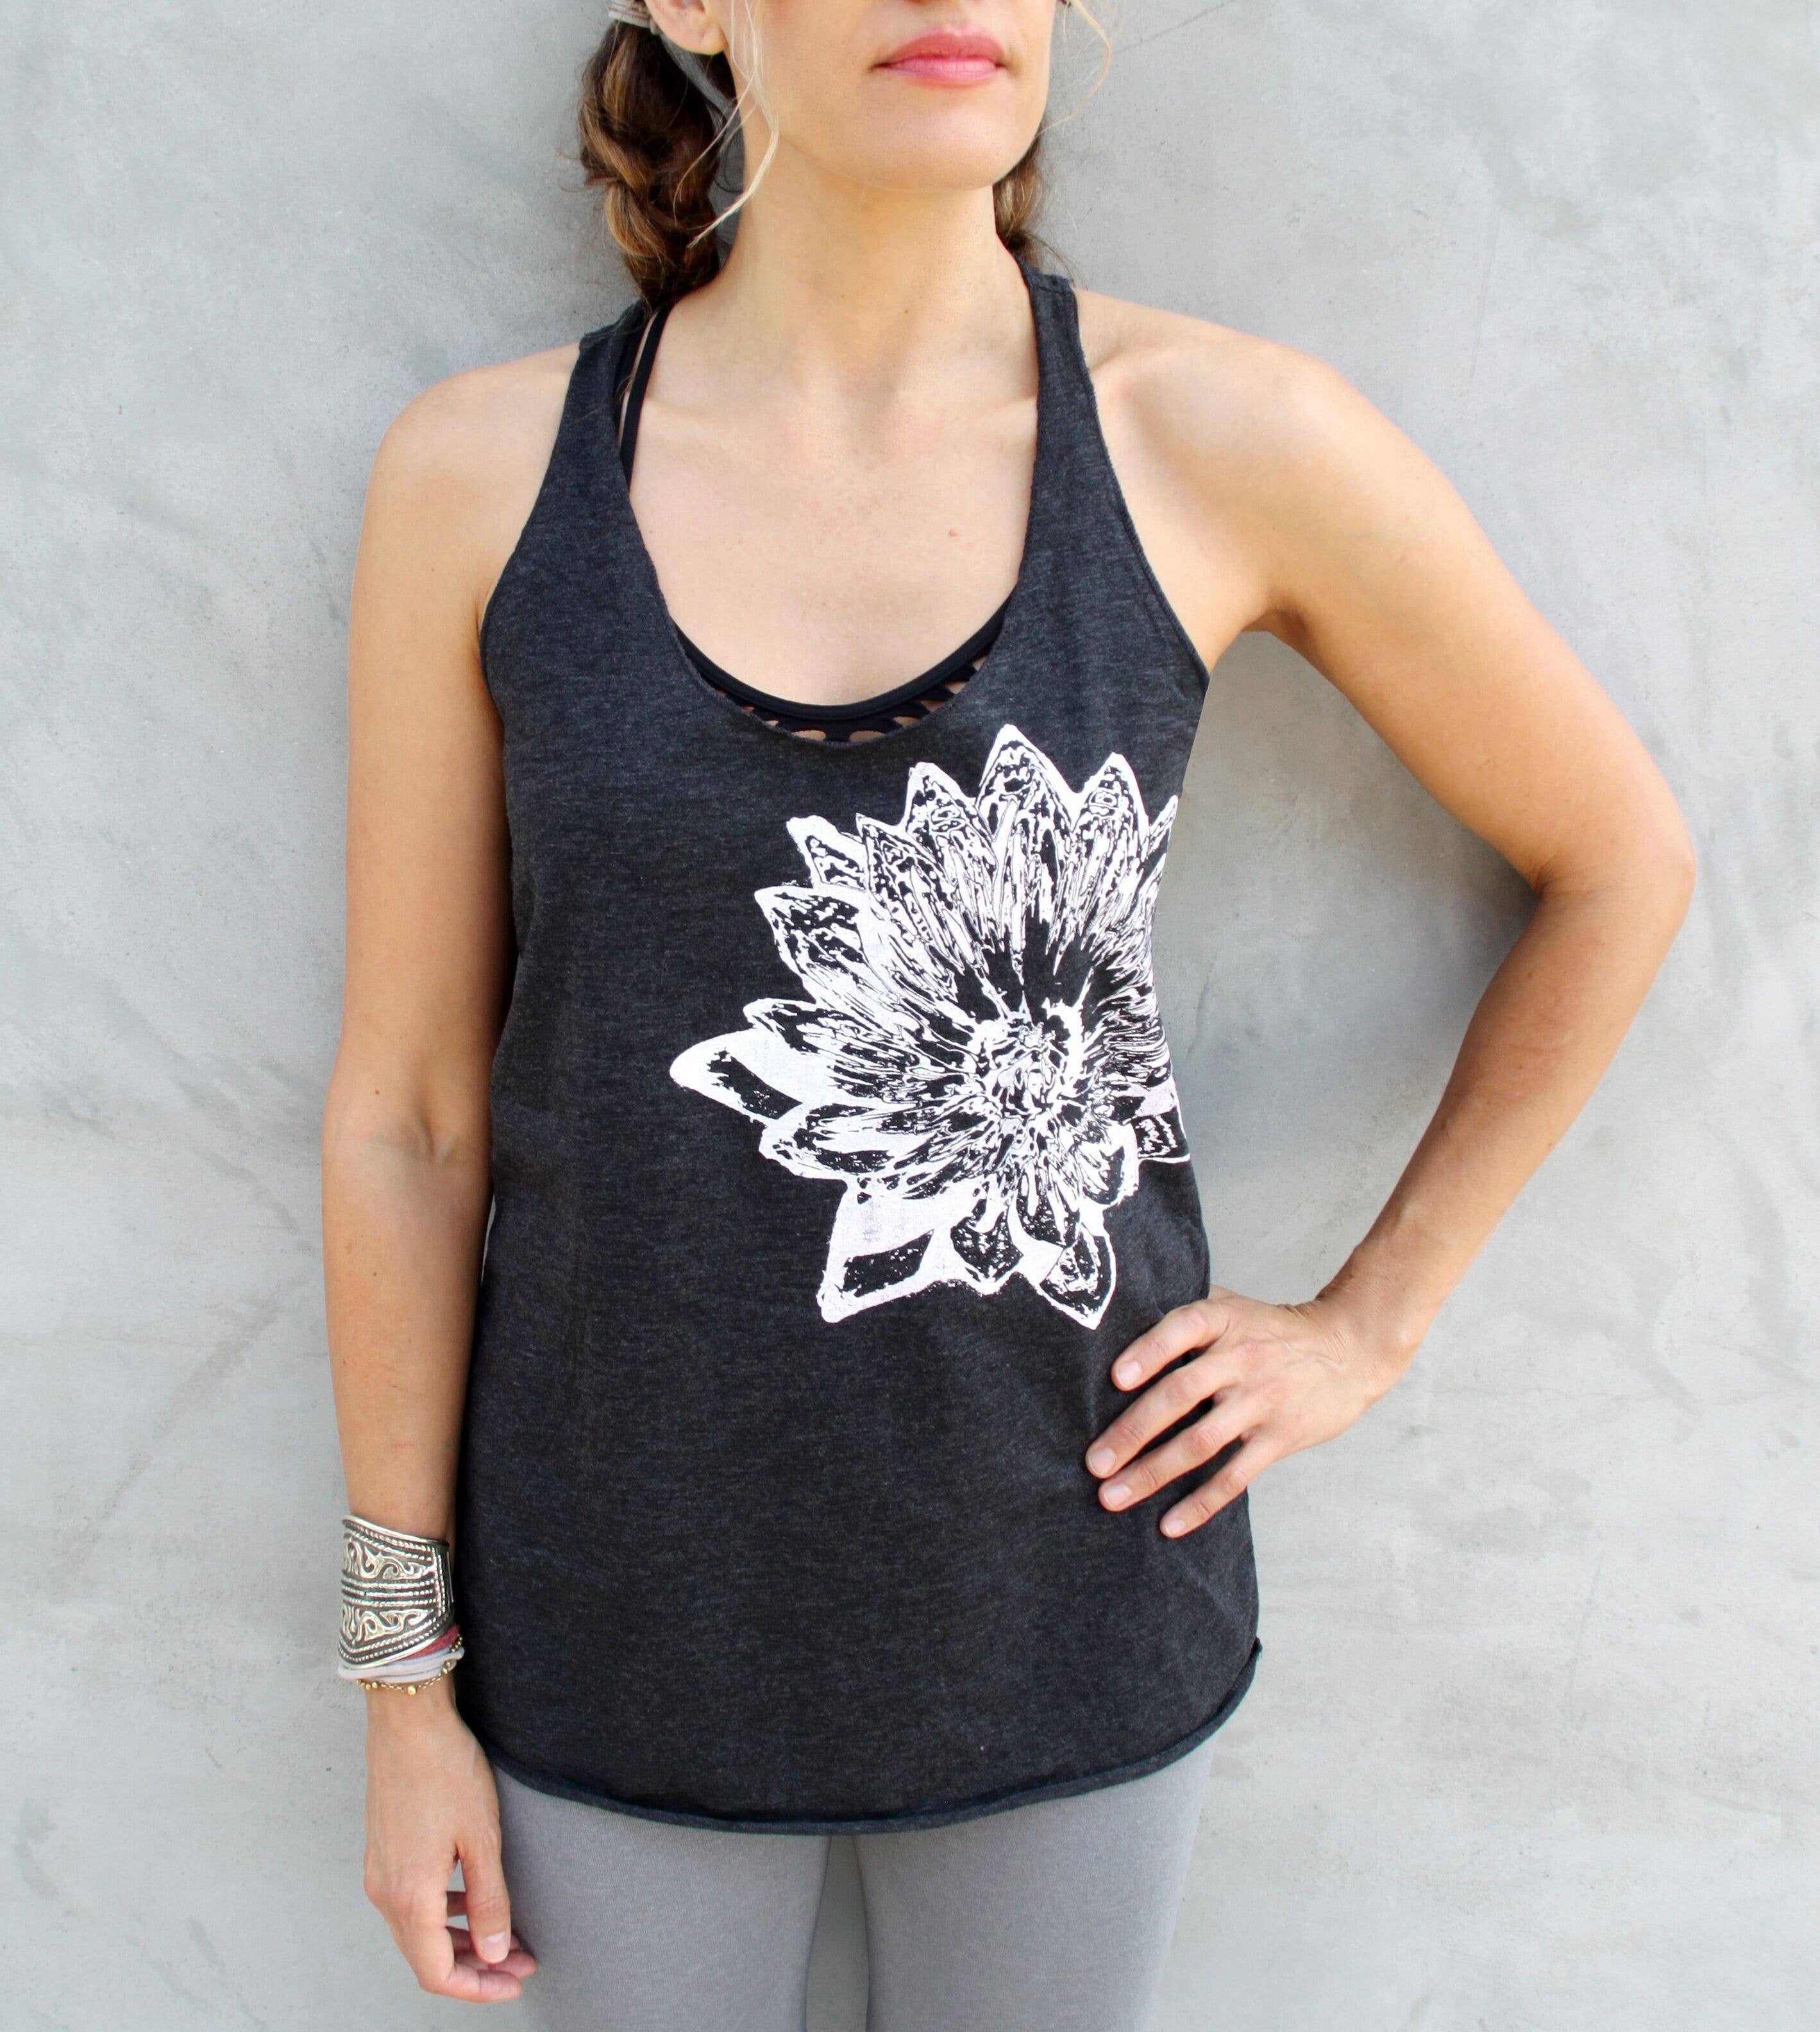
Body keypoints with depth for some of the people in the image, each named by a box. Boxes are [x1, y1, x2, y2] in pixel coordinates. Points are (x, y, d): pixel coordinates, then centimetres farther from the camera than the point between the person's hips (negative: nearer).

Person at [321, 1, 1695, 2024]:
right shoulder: (481, 472, -10)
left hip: (1065, 1579, 0)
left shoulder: (1228, 443, -12)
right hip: (623, 1604, 1)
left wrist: (1367, 1323, 1)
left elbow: (1618, 857, 2)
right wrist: (405, 1679, 1)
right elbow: (407, 1109, -5)